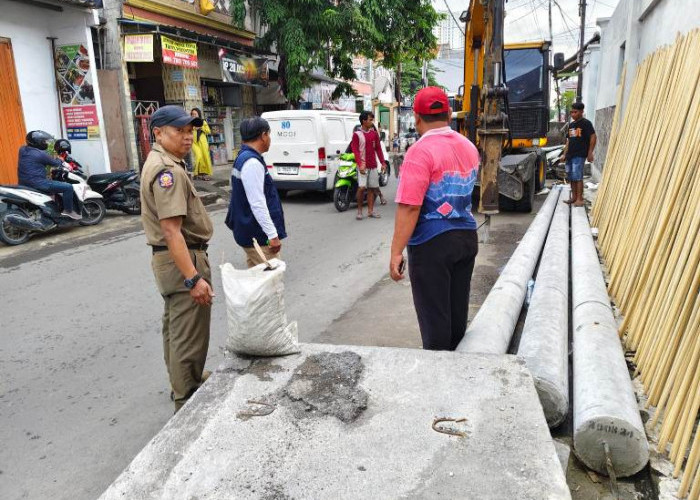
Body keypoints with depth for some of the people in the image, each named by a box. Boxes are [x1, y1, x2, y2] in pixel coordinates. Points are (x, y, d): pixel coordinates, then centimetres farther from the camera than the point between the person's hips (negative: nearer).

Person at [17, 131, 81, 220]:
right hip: (36, 182, -10)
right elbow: (55, 163, -3)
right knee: (68, 187, -10)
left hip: (24, 182, 10)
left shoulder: (22, 149, 9)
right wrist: (61, 160, 20)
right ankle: (68, 211, -2)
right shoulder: (41, 154, -16)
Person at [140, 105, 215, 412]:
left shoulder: (159, 163, 14)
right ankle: (187, 403, 9)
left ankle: (183, 383, 39)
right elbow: (171, 230, -28)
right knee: (189, 335, -2)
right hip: (183, 260, -11)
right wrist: (194, 278, -30)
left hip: (169, 259, 11)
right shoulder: (168, 170, -20)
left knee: (175, 327, 22)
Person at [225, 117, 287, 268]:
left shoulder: (243, 157, 13)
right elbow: (257, 203, -24)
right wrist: (273, 235, -23)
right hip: (259, 235, -11)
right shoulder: (252, 162, -19)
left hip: (249, 231, 11)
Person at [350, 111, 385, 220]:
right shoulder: (357, 134, -3)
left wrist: (382, 162, 6)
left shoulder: (374, 133, 11)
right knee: (362, 187, -14)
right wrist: (360, 164, -19)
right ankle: (359, 210, 0)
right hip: (363, 165, -5)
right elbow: (355, 150, -9)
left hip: (373, 165, 5)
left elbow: (378, 148, 13)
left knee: (371, 188, 6)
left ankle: (370, 211, 13)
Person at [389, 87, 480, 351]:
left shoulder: (421, 152, -16)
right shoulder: (469, 147, 8)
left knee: (434, 317, 2)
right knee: (458, 313, 17)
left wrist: (396, 252, -21)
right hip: (467, 238, 8)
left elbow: (409, 207, -22)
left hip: (432, 243, -7)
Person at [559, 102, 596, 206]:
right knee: (571, 177, 10)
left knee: (578, 177, -10)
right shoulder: (571, 124, 17)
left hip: (579, 155, -8)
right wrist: (564, 154, 18)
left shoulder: (586, 123, -5)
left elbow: (593, 137, -10)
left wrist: (590, 153, -15)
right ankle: (574, 197, 19)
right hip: (570, 155, 8)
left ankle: (579, 199, -6)